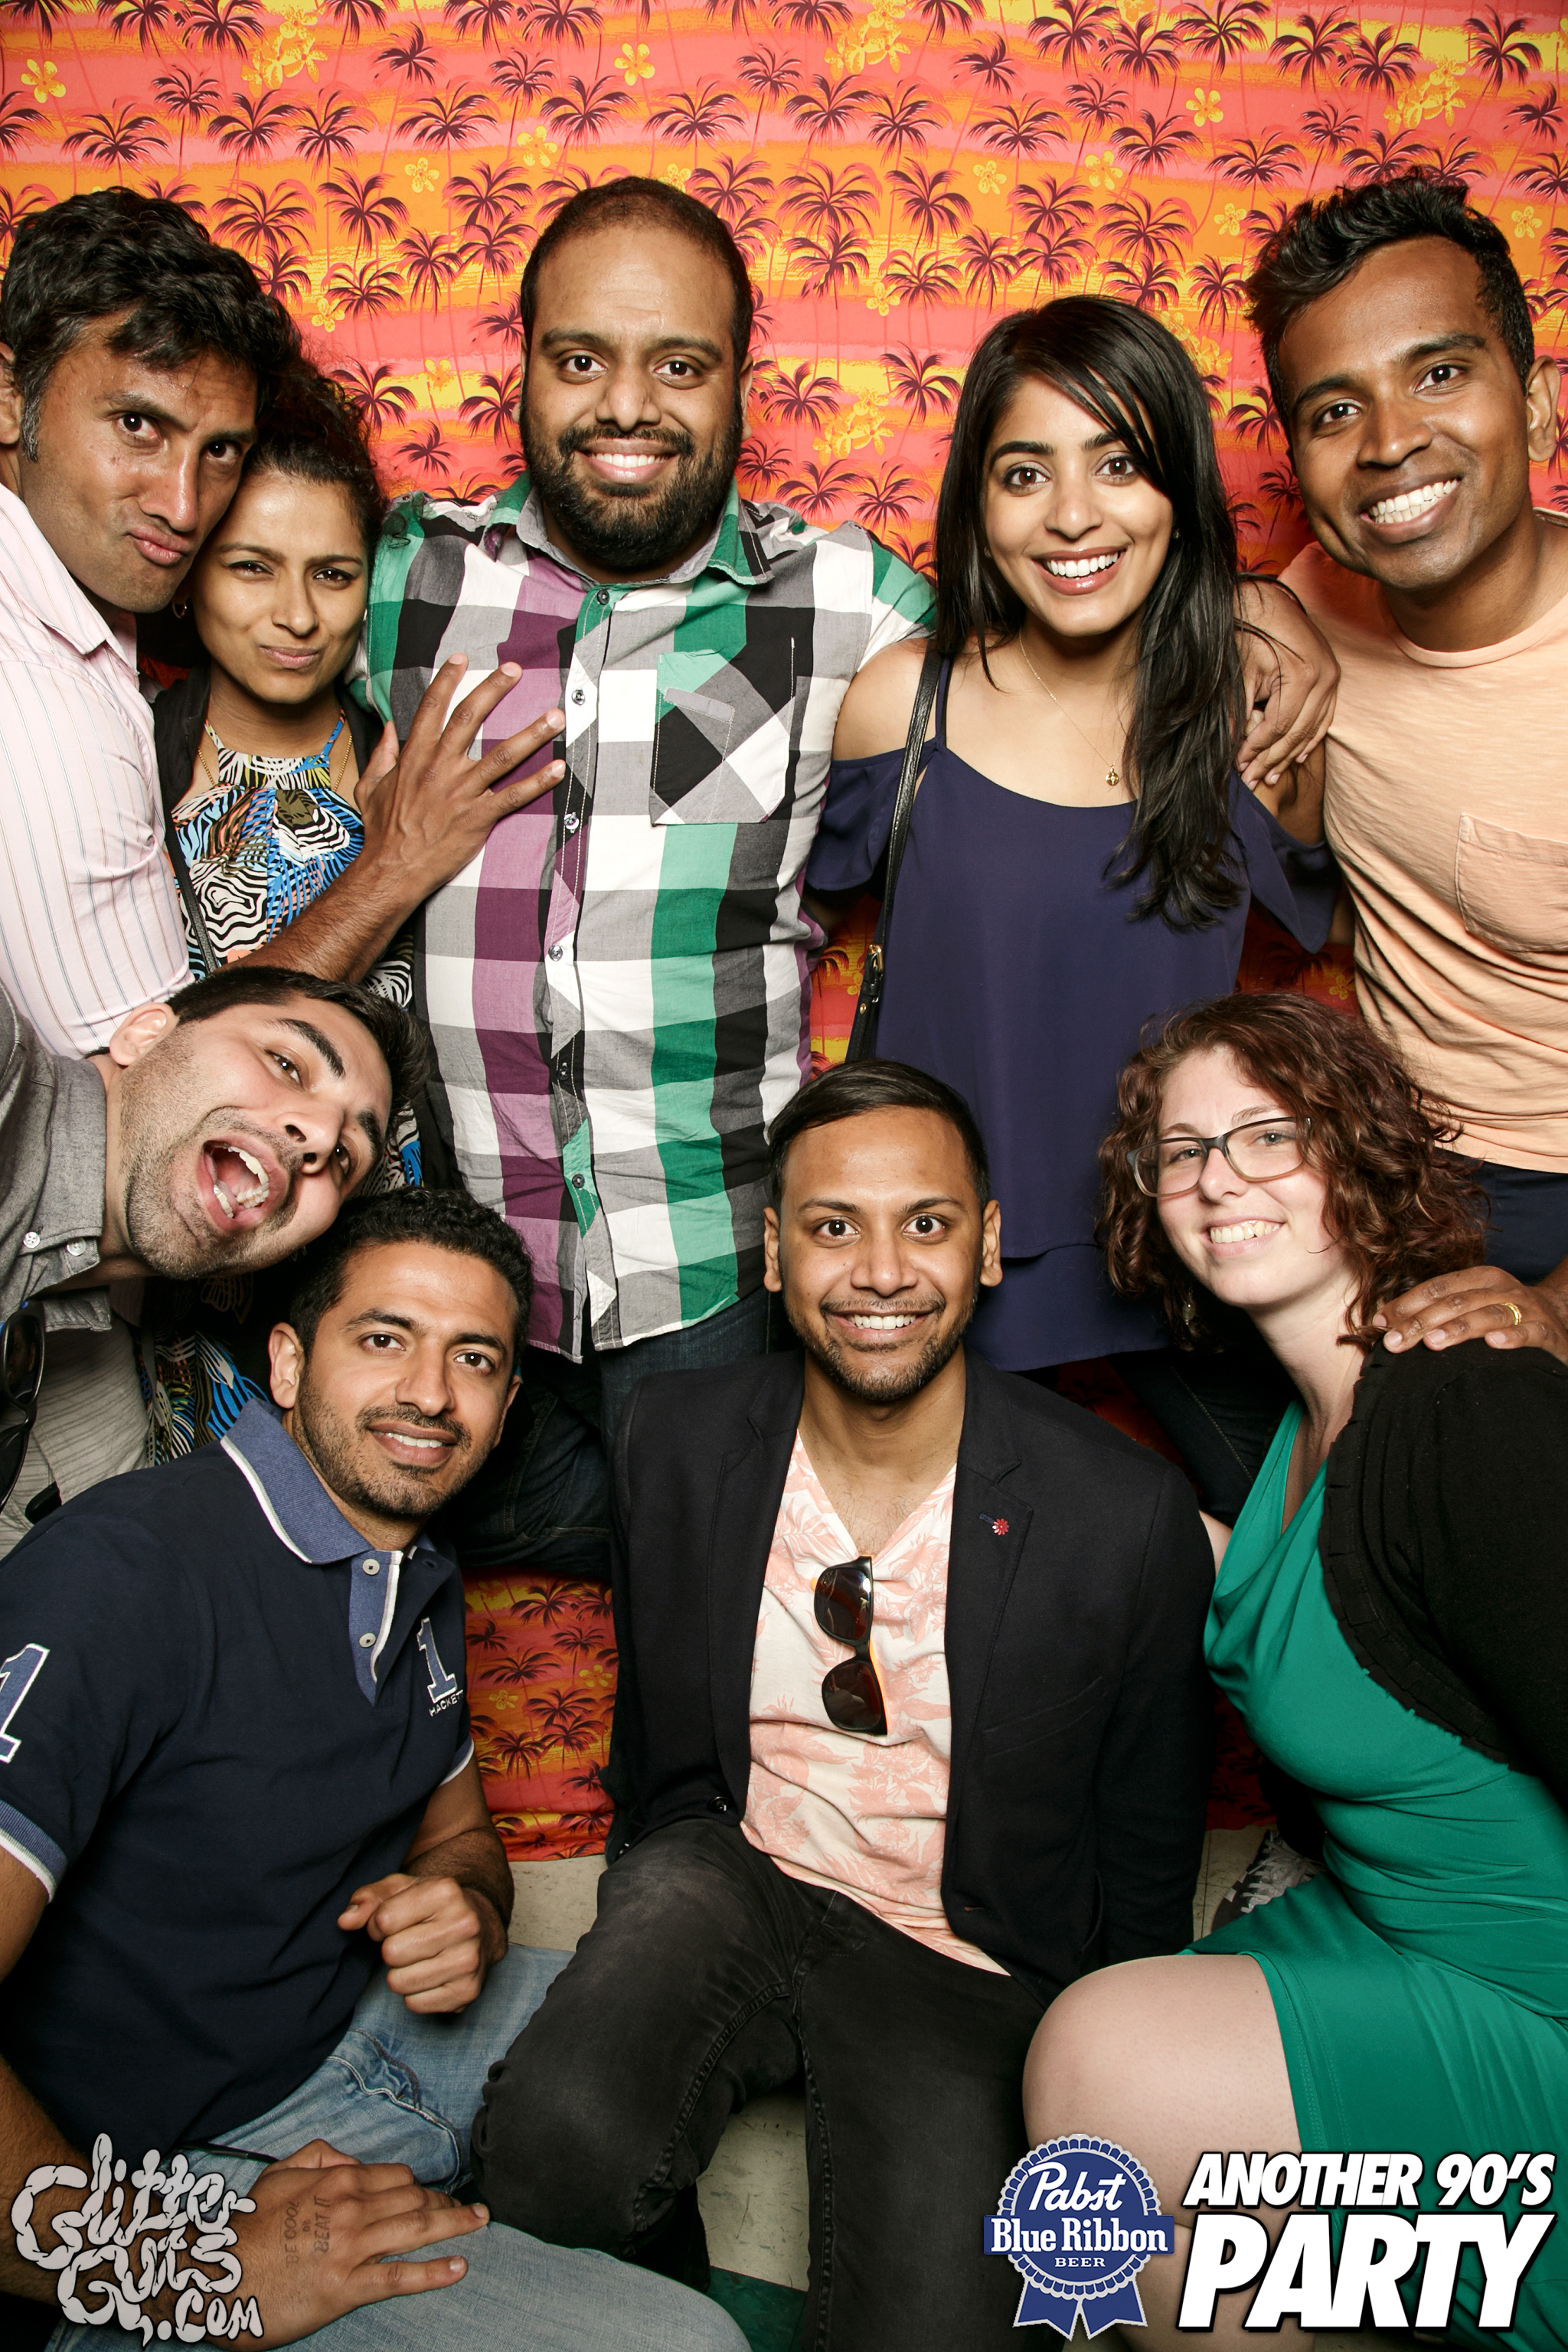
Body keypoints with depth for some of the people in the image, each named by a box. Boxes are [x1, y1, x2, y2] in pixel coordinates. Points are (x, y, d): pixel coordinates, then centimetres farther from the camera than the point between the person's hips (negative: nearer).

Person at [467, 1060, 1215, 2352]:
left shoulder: (1130, 1514, -16)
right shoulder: (678, 1439, -6)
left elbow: (1145, 1865, -2)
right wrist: (641, 1966, 7)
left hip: (967, 1961, -1)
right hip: (730, 1876, 2)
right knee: (553, 2148, -25)